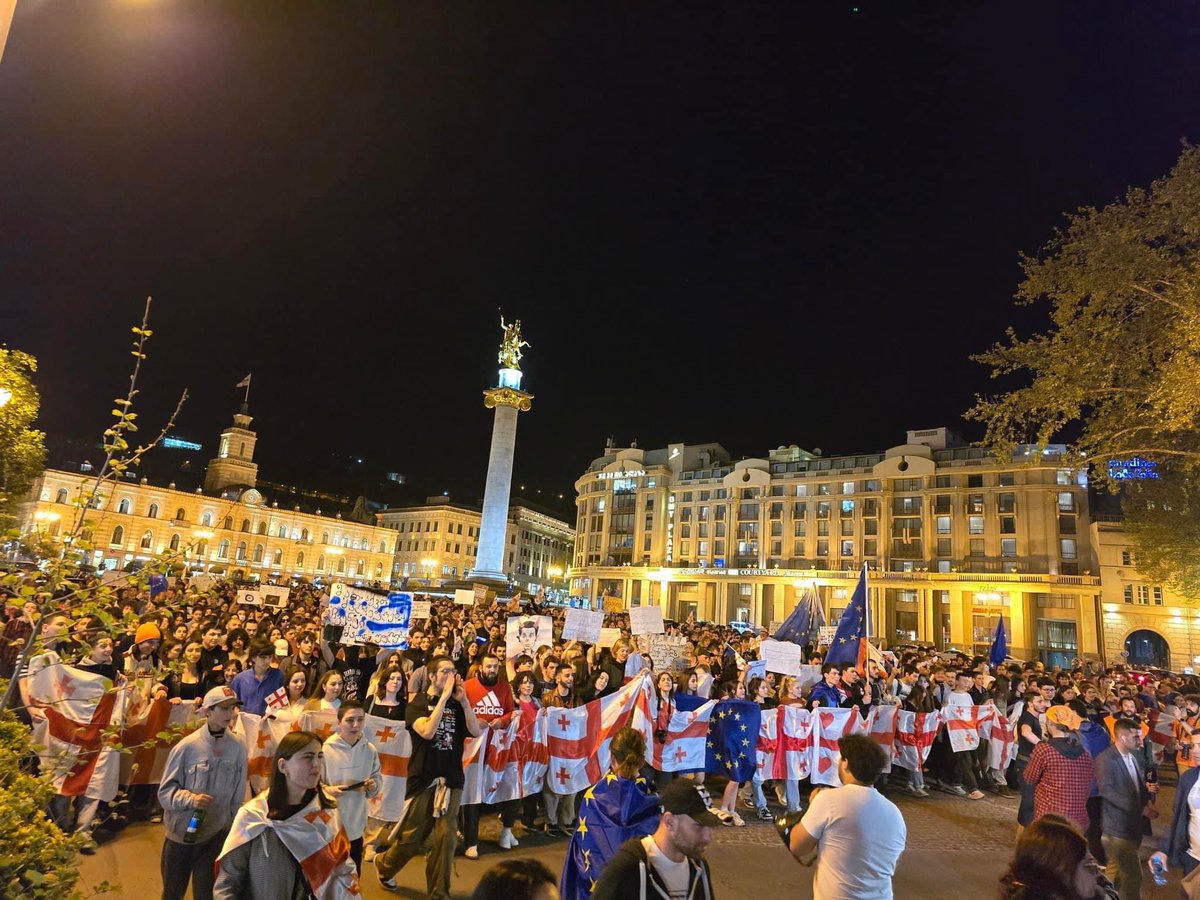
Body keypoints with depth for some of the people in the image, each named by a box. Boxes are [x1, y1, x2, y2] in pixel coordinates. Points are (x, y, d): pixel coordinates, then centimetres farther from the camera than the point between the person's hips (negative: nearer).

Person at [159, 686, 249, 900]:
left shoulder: (237, 749, -10)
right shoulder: (187, 746, -16)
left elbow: (237, 796, 0)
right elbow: (165, 790, -10)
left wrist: (232, 830, 6)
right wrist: (190, 798, -27)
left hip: (216, 835, 1)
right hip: (181, 833, -1)